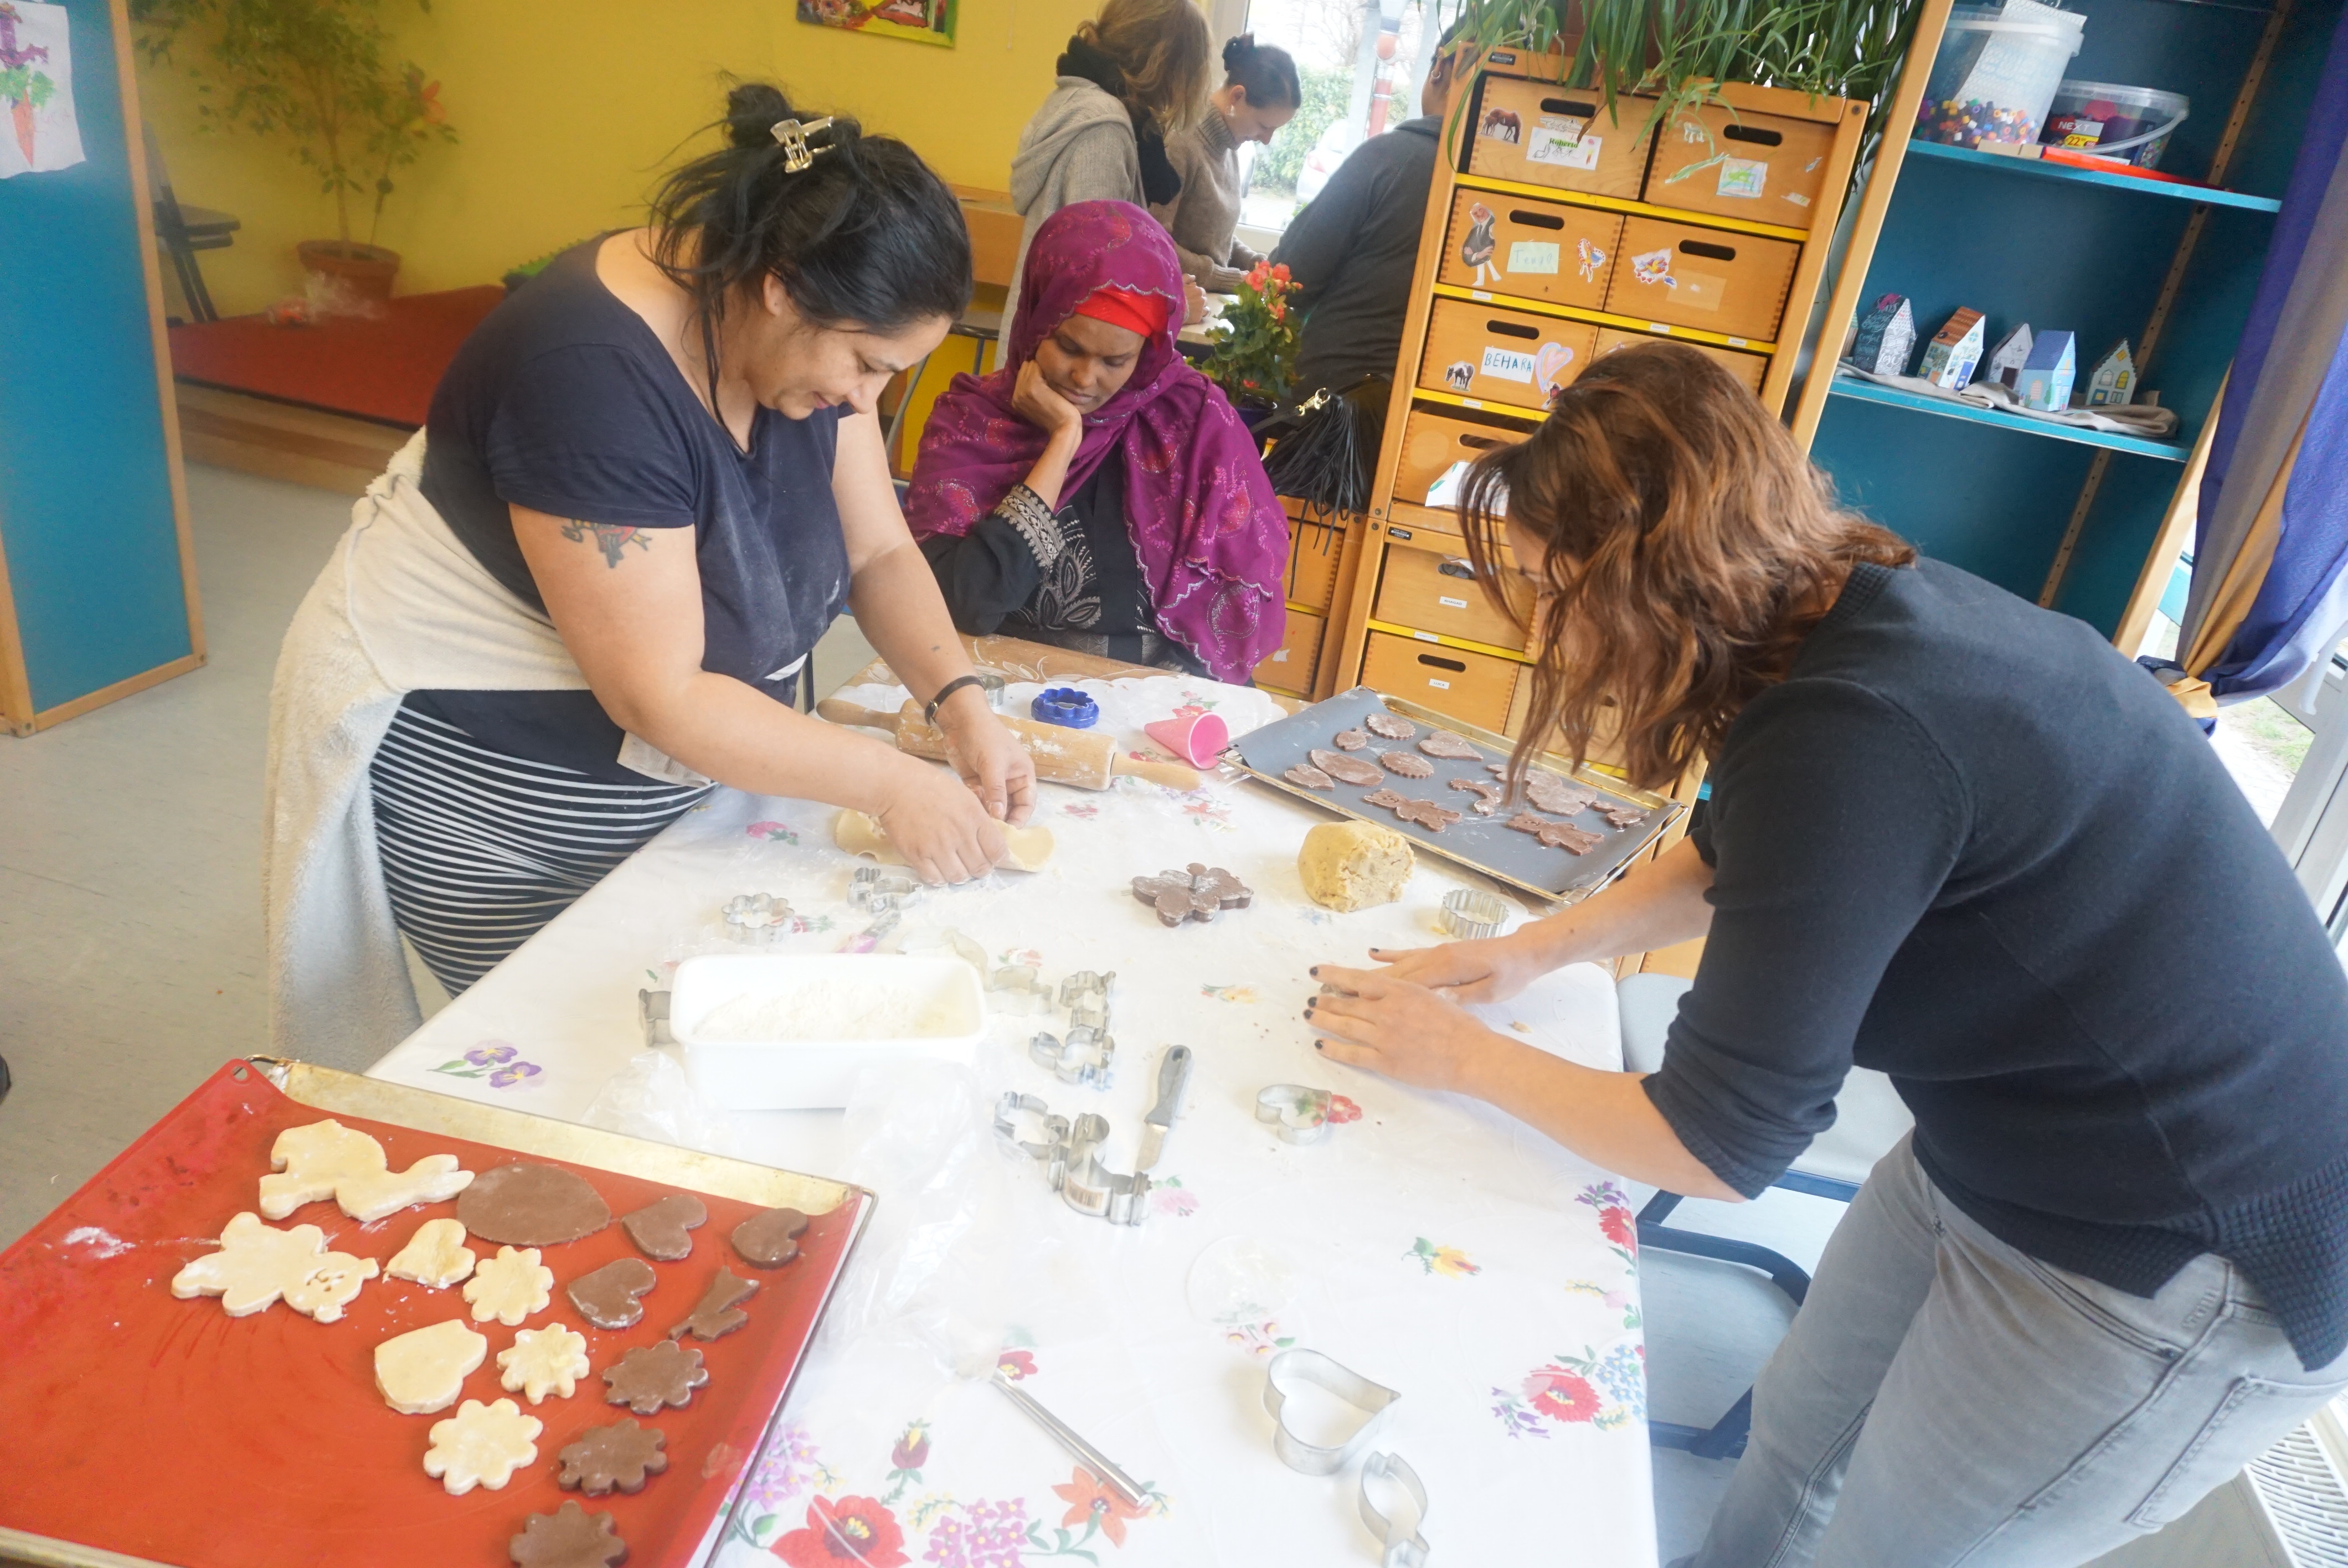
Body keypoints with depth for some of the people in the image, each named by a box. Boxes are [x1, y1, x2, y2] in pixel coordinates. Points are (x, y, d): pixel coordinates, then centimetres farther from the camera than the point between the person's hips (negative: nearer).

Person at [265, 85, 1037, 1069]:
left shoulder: (805, 335, -8)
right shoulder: (596, 373, -32)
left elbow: (878, 552, -2)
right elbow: (660, 699, -30)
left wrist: (961, 705, -17)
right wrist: (889, 783, -27)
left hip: (669, 765, 7)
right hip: (489, 791, -7)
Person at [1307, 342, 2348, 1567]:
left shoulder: (1854, 735, -33)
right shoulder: (1865, 608, -6)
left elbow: (1717, 1148, -24)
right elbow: (1735, 854, 14)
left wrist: (1466, 1058, -10)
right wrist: (1539, 949, 5)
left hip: (2191, 1268, -8)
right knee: (1800, 1434, 22)